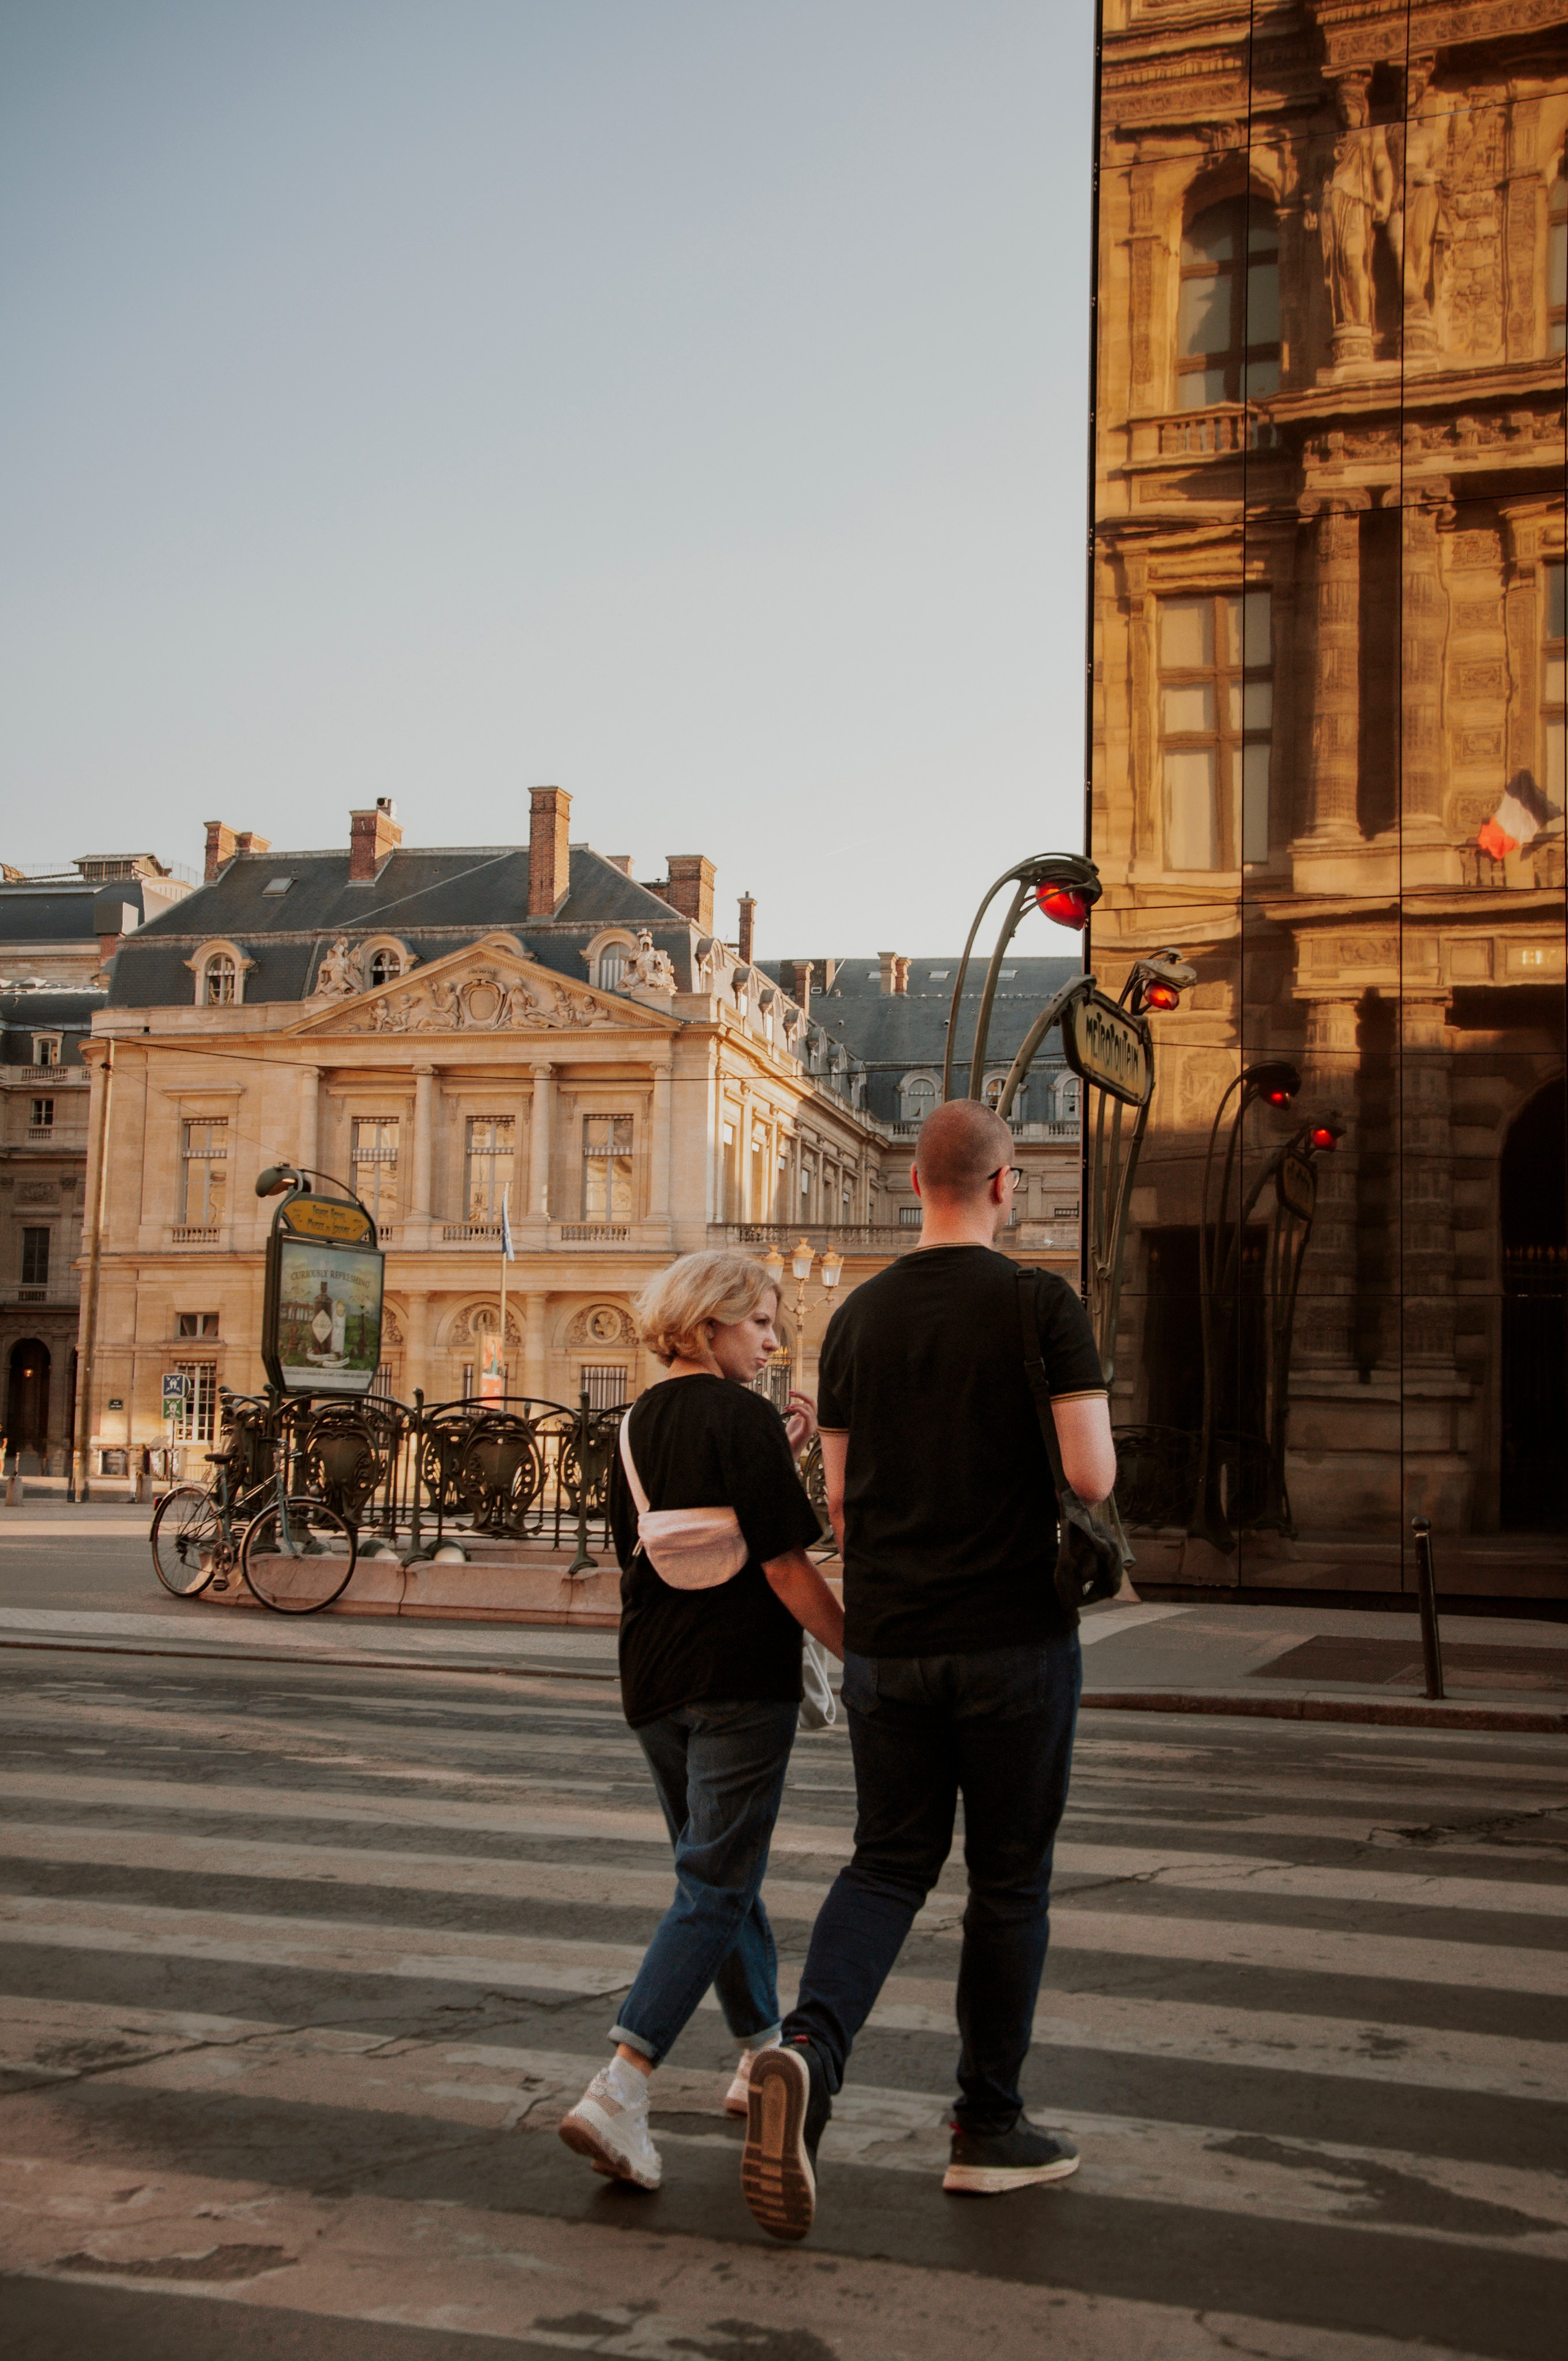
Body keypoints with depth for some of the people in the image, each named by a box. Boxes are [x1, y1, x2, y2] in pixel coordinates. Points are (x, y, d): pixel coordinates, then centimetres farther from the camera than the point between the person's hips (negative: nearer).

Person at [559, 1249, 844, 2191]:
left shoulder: (641, 1421, 9)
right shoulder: (744, 1418, -12)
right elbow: (785, 1568, -15)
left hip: (655, 1683, 8)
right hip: (741, 1680, -8)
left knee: (722, 1871, 21)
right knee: (716, 1890, -4)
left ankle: (763, 2055, 34)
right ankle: (618, 2093, -13)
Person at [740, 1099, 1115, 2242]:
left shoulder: (858, 1319, 5)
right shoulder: (1044, 1308, -9)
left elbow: (841, 1498, 9)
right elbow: (1093, 1479, -15)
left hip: (886, 1640, 4)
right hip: (1013, 1638, -4)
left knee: (889, 1862, 13)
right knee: (1010, 1879, 11)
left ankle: (809, 2050, -13)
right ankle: (989, 2127, 21)